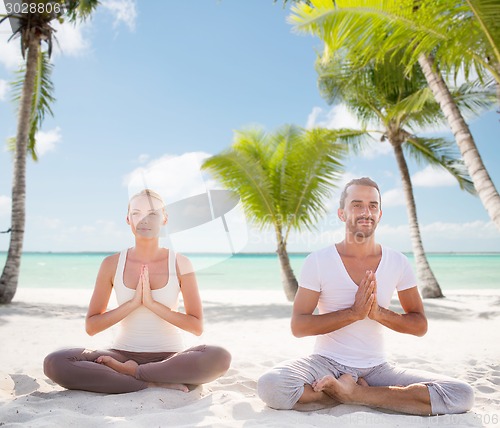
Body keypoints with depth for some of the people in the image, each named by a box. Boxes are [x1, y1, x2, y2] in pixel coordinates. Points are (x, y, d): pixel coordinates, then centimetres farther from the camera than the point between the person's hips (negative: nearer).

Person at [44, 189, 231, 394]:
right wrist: (133, 302, -15)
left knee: (220, 357, -33)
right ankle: (154, 383, -21)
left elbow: (197, 326, -6)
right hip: (124, 354, 1)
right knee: (54, 363, -24)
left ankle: (130, 372, -18)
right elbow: (91, 326, -1)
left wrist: (152, 303, -16)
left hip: (170, 357, -1)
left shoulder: (180, 264, -3)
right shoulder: (112, 264, 0)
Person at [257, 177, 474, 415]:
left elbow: (420, 326, 4)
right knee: (270, 386, -32)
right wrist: (353, 313, -22)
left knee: (462, 396, -18)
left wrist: (379, 313, -17)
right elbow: (297, 326, -10)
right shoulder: (318, 261, -7)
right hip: (326, 362, -1)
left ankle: (356, 393, -12)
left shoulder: (398, 263, 0)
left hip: (376, 367, 2)